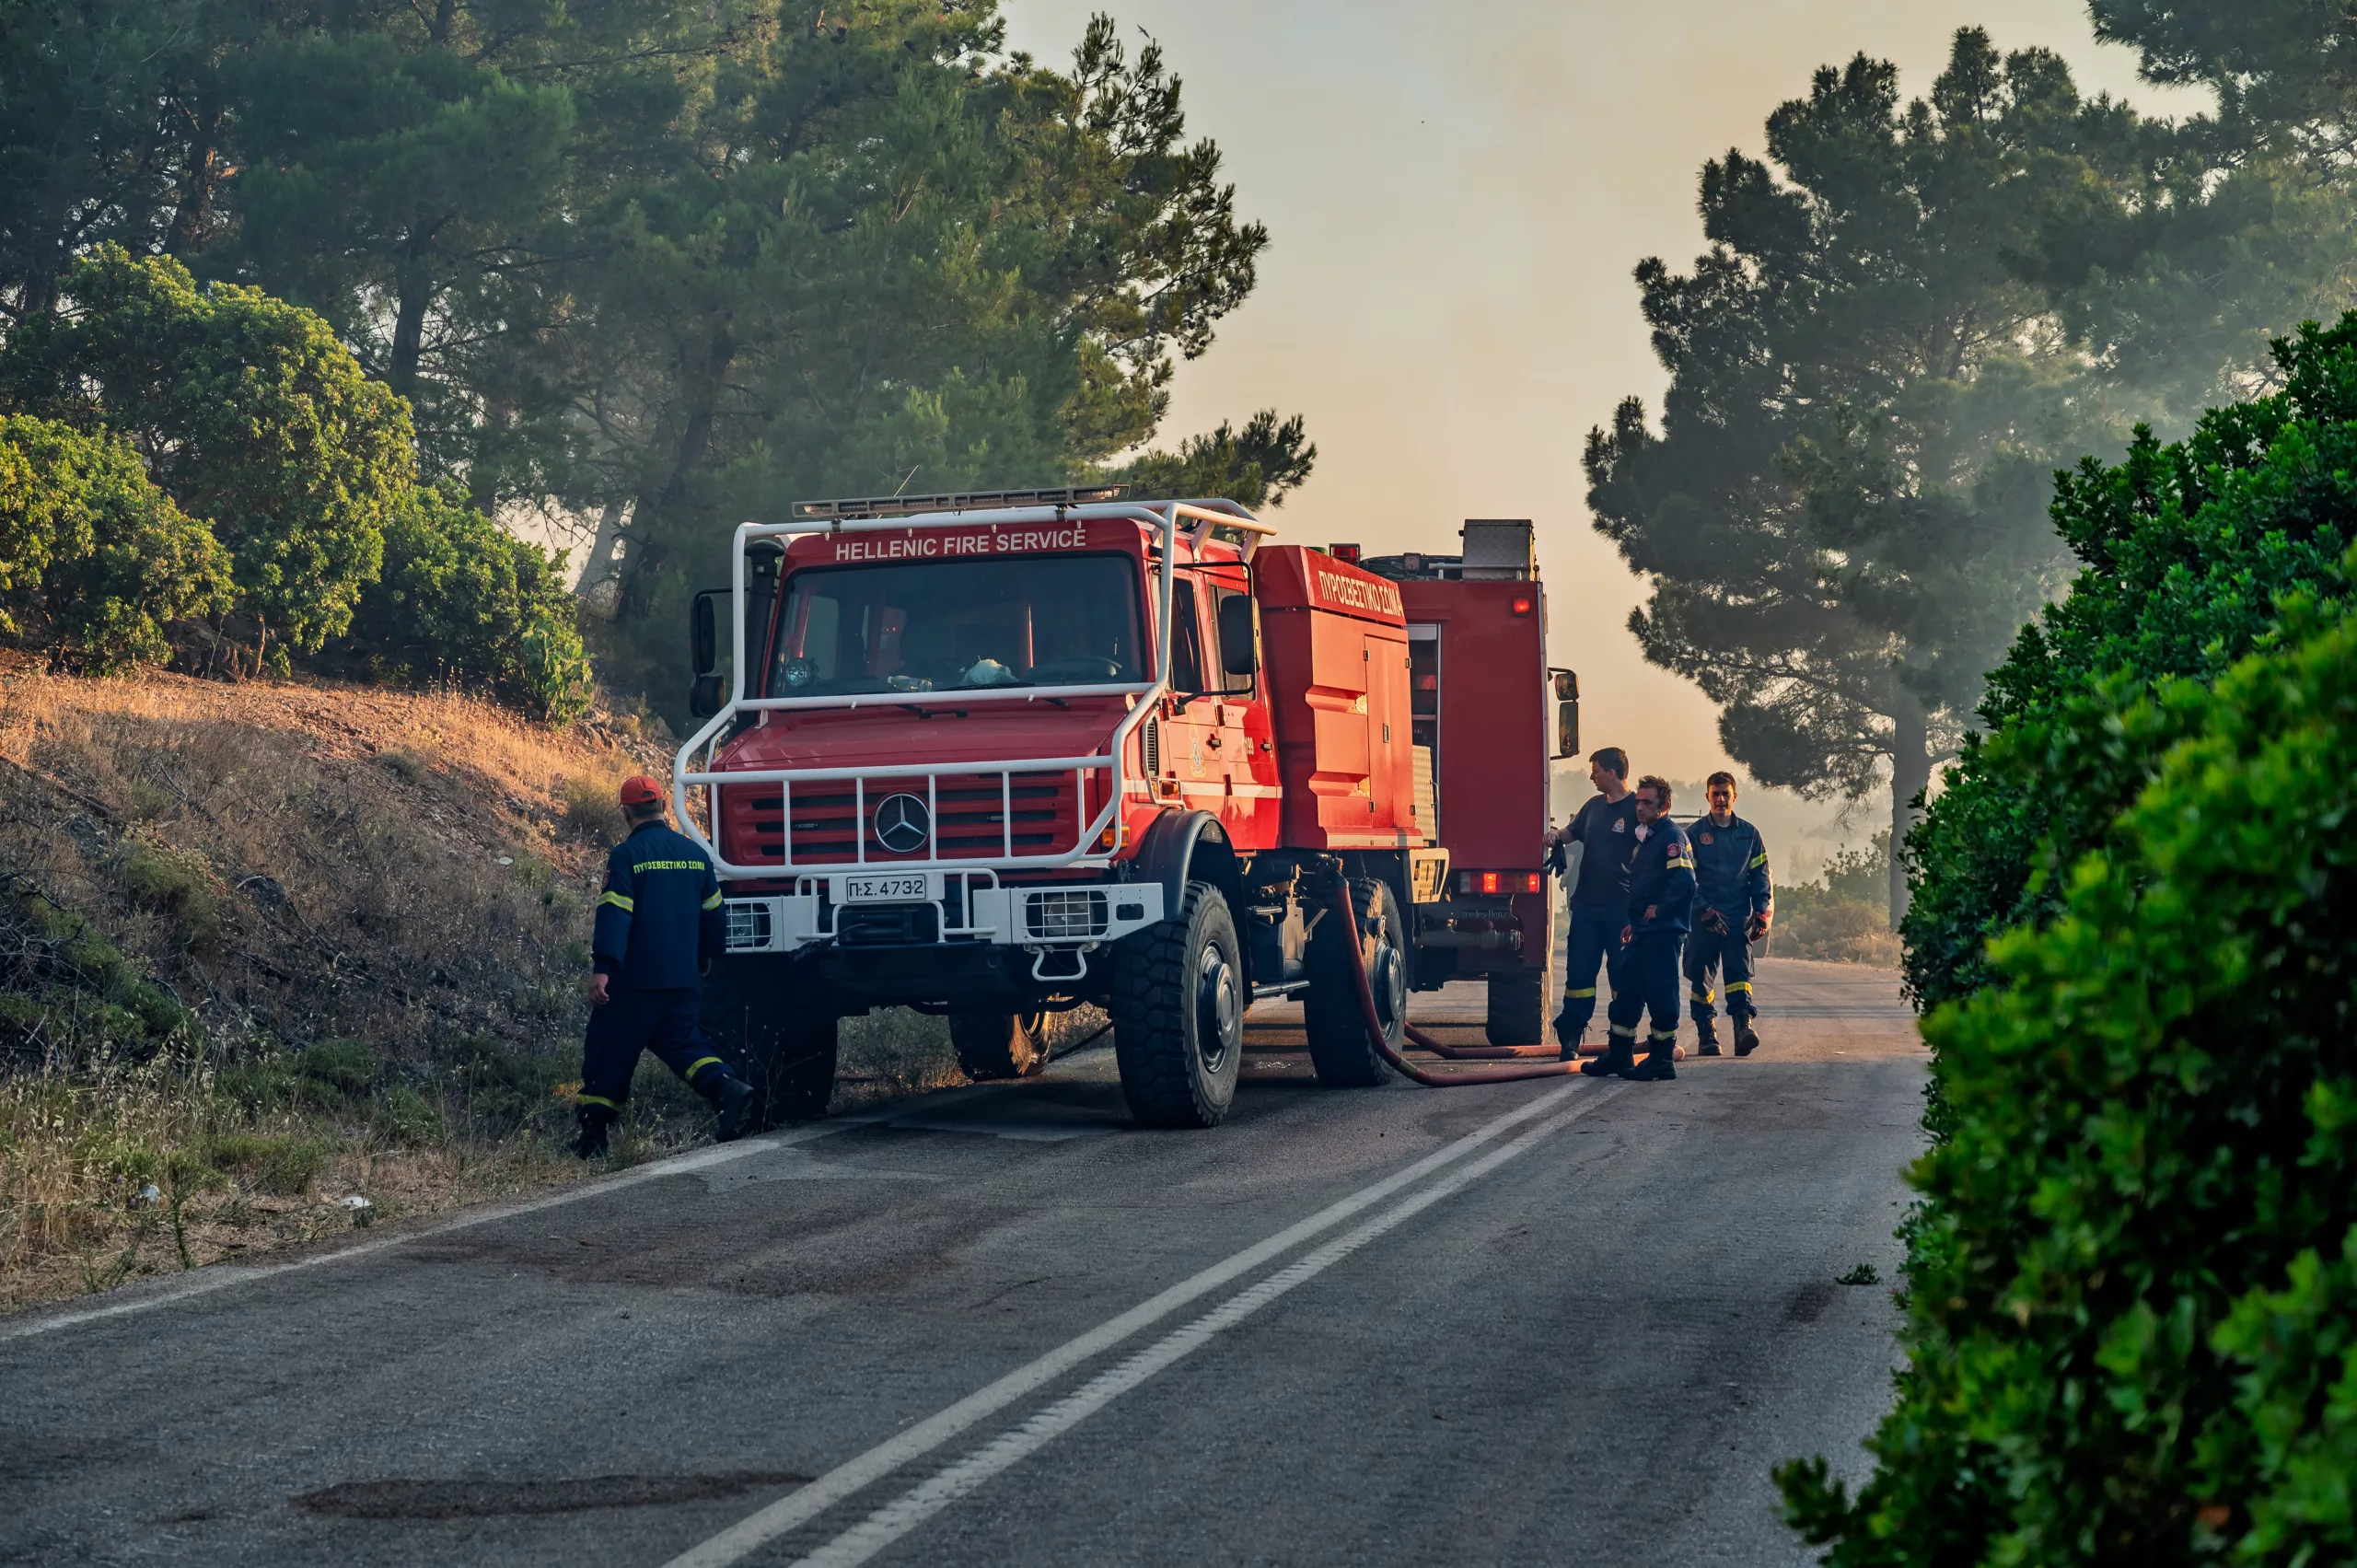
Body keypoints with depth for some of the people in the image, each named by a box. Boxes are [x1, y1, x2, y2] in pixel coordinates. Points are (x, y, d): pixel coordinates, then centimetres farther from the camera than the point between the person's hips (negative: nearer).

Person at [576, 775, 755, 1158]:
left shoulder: (626, 855, -9)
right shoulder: (694, 852, 10)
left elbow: (614, 914, -17)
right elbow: (712, 914, 17)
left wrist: (602, 968, -21)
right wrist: (703, 962, 29)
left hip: (635, 979, -5)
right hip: (684, 979, 5)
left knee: (609, 1052, 5)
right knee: (680, 1040, 17)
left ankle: (593, 1137, 7)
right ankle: (727, 1088, -8)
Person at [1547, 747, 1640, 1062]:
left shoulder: (1636, 810, -7)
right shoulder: (1594, 806, 13)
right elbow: (1572, 832, 29)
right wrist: (1556, 838, 6)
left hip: (1620, 907, -6)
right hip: (1587, 905, 6)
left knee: (1622, 973, 2)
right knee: (1579, 971, 3)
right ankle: (1570, 1036, 6)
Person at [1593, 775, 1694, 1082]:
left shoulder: (1672, 836, -10)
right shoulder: (1644, 838, 20)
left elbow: (1684, 881, -23)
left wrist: (1659, 909, -15)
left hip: (1663, 931, -10)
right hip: (1644, 931, 10)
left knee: (1660, 993, -6)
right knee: (1627, 991, 11)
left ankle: (1662, 1060, -1)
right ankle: (1618, 1056, 17)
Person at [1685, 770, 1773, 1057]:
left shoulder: (1749, 834, 10)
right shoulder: (1694, 834, 4)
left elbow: (1761, 876, 12)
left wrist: (1763, 915, 1)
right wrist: (1706, 912, -10)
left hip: (1738, 919, 0)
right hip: (1702, 920, 0)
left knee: (1739, 972, -12)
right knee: (1700, 978, 2)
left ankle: (1743, 1026, -24)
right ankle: (1706, 1033, 9)